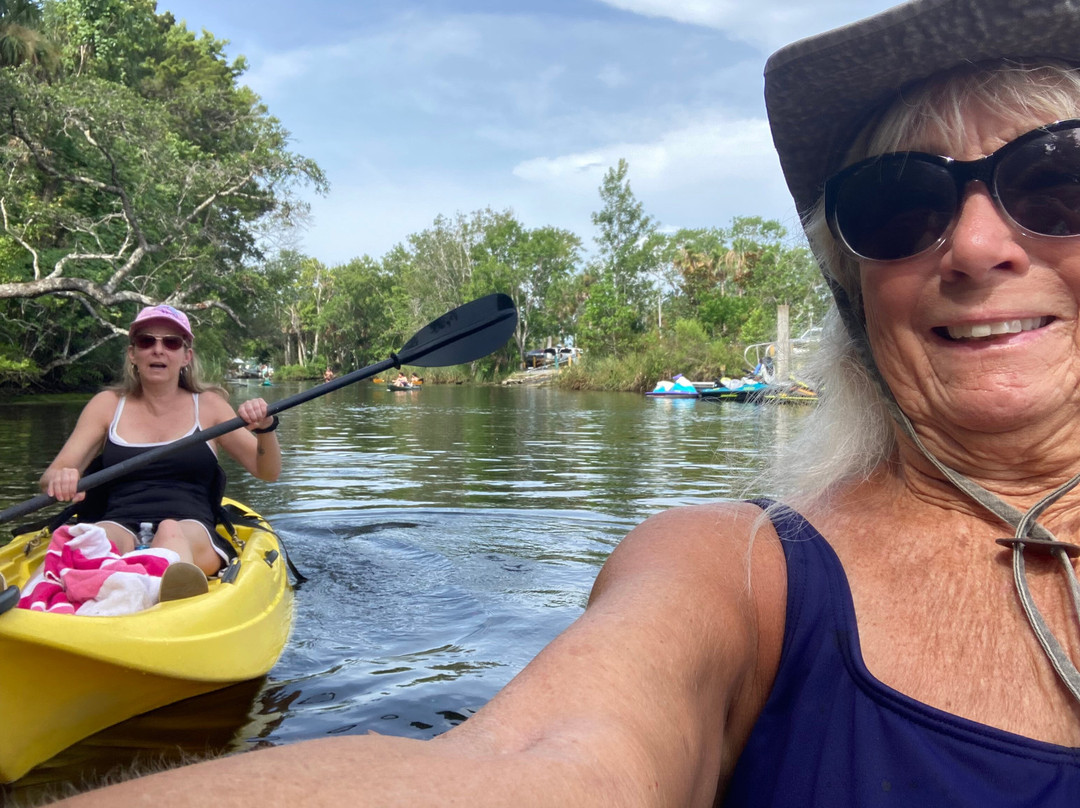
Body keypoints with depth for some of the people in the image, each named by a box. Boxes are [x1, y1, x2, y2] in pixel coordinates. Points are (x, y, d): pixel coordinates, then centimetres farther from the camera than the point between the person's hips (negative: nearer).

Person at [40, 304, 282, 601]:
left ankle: (178, 589, -70)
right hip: (120, 527, 2)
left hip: (192, 537, -2)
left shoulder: (207, 406, 15)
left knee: (171, 533, -38)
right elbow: (49, 477, 8)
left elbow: (267, 472, 12)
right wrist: (59, 478, -18)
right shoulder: (107, 405, 17)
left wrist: (265, 428, -9)